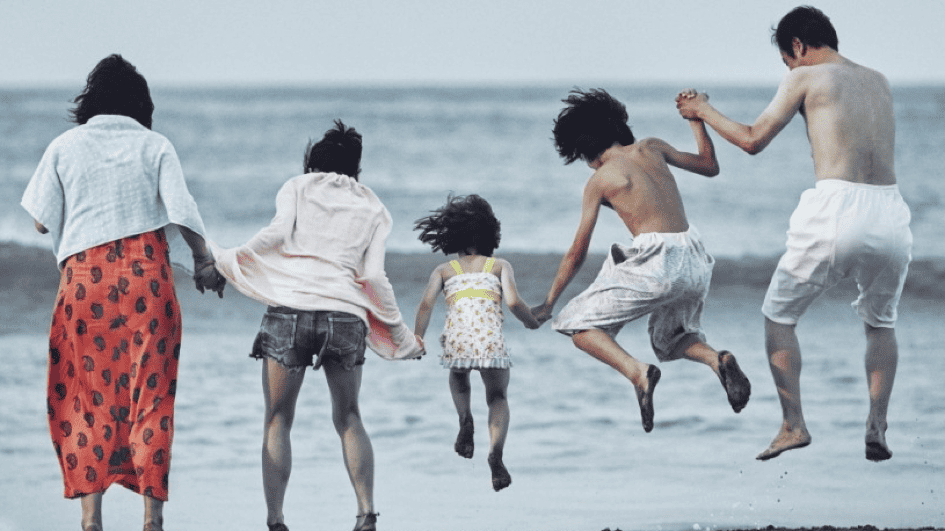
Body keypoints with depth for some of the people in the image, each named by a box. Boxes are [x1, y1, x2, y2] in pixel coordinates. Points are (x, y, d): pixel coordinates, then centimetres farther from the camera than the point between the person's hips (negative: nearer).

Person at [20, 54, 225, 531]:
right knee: (150, 393, 4)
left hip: (84, 279, 0)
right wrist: (204, 260, 4)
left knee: (87, 396, 6)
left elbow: (42, 220, 5)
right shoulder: (154, 146, 4)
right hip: (147, 278, 0)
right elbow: (182, 211, -6)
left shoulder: (65, 147, 6)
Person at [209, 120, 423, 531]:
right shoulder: (372, 208, 18)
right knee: (348, 418, 15)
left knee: (278, 420, 4)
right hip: (345, 314, 2)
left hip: (290, 309, -2)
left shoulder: (297, 188, 14)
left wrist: (230, 259, 3)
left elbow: (278, 233, -5)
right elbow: (374, 277, 10)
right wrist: (401, 334, 17)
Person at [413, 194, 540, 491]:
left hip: (456, 335, 1)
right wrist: (531, 322, 23)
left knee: (458, 376, 35)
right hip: (490, 337, -1)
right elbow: (513, 301, 5)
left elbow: (427, 303, 8)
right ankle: (495, 451, -10)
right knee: (498, 398, 16)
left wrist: (417, 340, 10)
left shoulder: (444, 270, 24)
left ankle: (465, 420, 7)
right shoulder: (499, 266, 21)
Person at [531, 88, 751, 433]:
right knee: (671, 338, 31)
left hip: (656, 262, -6)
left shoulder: (599, 181, 3)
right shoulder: (651, 148, 14)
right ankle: (717, 360, -2)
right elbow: (710, 166, 27)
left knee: (581, 327, 6)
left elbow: (577, 254, 6)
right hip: (695, 262, 6)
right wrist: (697, 119, 37)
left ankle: (637, 372, -20)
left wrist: (548, 304, 16)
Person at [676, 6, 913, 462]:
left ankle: (793, 425, 4)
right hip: (889, 212, 4)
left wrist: (704, 111, 22)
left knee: (778, 316, 15)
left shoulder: (805, 79, 5)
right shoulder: (879, 83, 20)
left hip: (837, 211, -4)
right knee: (881, 323, 25)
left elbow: (753, 140, 7)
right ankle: (877, 426, 8)